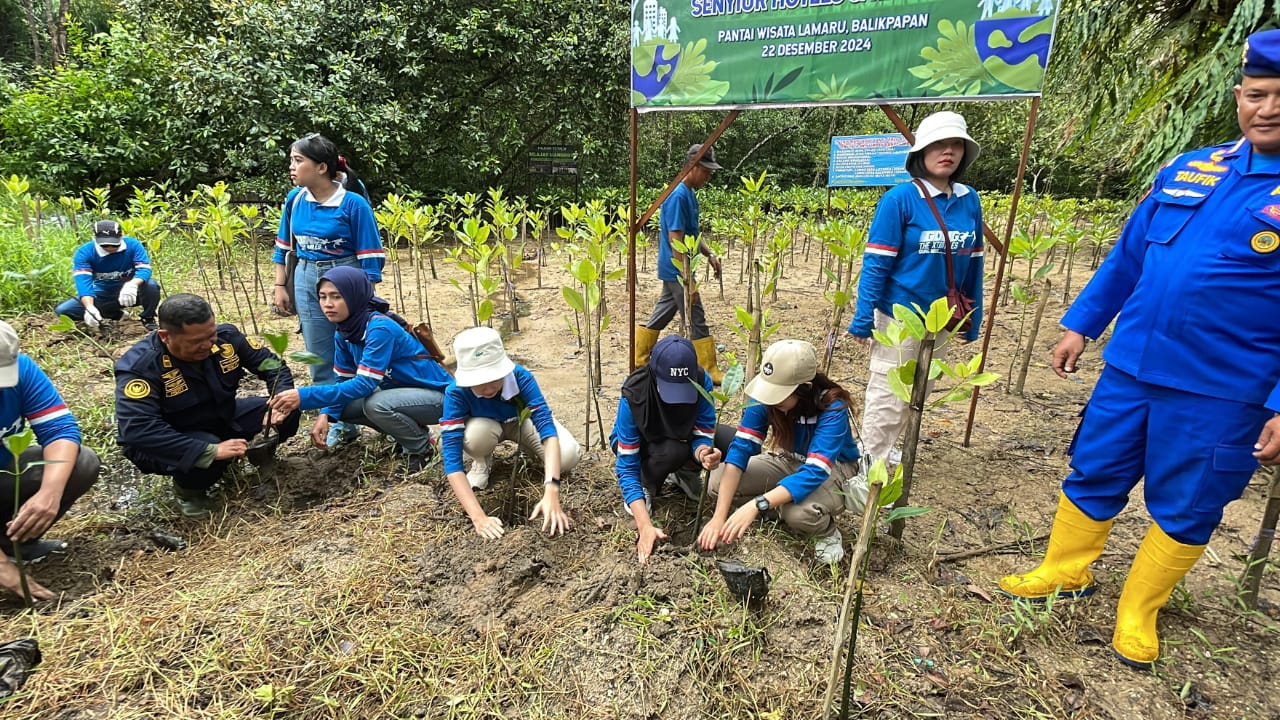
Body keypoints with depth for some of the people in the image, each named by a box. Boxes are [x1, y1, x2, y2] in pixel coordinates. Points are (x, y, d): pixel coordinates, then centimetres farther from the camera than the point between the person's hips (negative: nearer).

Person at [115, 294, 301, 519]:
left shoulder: (225, 336, -17)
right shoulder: (140, 366, -30)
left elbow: (271, 364, -7)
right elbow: (138, 430, -40)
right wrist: (211, 450, -46)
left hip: (222, 418, 5)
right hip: (172, 442, -5)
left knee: (287, 415, -14)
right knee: (205, 458, -38)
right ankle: (188, 490, -1)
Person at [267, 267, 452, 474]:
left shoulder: (379, 328, -26)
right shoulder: (343, 332, -1)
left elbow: (364, 384, -31)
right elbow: (344, 380, 5)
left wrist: (304, 396, -33)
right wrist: (325, 415, -12)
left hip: (437, 395, -8)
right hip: (400, 391, 8)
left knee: (375, 404, -31)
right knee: (342, 407, -4)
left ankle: (421, 447, -4)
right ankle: (409, 431, 12)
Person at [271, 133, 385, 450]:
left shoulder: (353, 204, -14)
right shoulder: (295, 200, 2)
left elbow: (369, 257, -12)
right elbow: (284, 246, 14)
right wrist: (280, 286, 11)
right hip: (307, 281, 6)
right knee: (321, 360, 10)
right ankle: (339, 423, 24)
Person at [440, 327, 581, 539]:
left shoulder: (520, 376, -35)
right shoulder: (456, 393, -34)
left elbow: (547, 428, -42)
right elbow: (451, 459, -38)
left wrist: (551, 492, -56)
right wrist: (478, 516, -49)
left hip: (522, 420, 0)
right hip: (485, 425, 0)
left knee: (568, 456, -27)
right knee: (475, 435, -38)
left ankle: (528, 449, 7)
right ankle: (482, 463, -1)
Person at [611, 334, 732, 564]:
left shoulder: (702, 381, -30)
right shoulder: (633, 395, -36)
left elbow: (702, 435, -23)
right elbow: (626, 467, -34)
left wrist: (703, 452, -49)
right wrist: (645, 527, -43)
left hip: (683, 436, 3)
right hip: (641, 443, -3)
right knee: (673, 451, -38)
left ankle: (684, 473, 5)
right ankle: (646, 486, -5)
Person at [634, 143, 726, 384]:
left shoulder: (689, 194, 12)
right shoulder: (678, 196, -19)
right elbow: (676, 242, -24)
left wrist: (710, 255, 9)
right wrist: (688, 280, -25)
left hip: (672, 271, 10)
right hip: (677, 271, -10)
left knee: (662, 314, 16)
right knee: (696, 321, -2)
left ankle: (639, 361, 26)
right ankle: (709, 372, 9)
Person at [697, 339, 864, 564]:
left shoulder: (832, 408, -33)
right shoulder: (766, 396, -22)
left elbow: (815, 471, -42)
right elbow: (741, 448, -25)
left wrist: (755, 506, -53)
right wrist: (719, 517, -33)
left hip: (834, 468, -4)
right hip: (790, 461, 5)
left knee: (799, 513, -38)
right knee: (718, 482, -16)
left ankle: (827, 532, -2)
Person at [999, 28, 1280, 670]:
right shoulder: (1186, 170, 6)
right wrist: (1080, 325, 13)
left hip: (1221, 393, -4)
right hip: (1130, 368, 4)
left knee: (1183, 510, 12)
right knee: (1093, 475, 14)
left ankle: (1137, 611, 32)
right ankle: (1064, 572, 35)